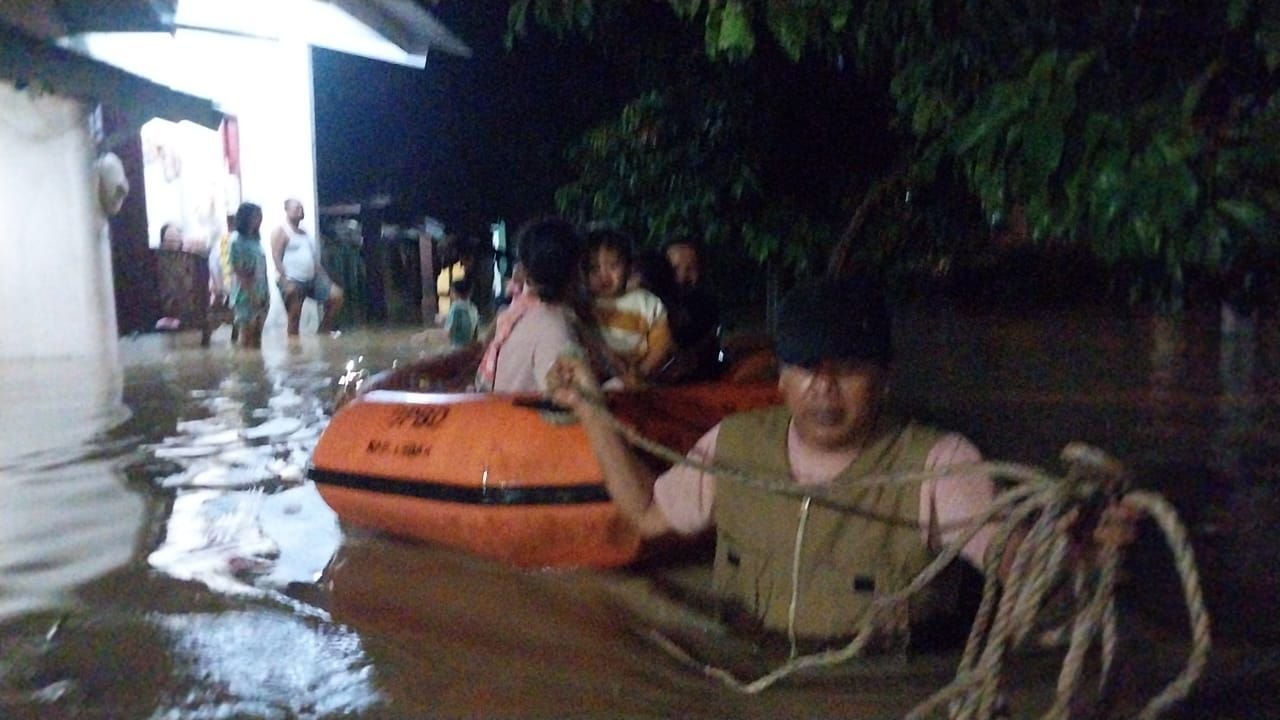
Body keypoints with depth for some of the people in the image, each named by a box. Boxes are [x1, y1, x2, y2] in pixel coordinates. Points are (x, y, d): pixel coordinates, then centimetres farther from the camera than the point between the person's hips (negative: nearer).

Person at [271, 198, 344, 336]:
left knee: (337, 295, -3)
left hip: (312, 278, 7)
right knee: (294, 318, -5)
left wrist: (325, 278, 15)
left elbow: (314, 258, 22)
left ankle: (323, 330, 9)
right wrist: (285, 281, -24)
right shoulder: (281, 232, -4)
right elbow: (277, 258, -13)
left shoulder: (304, 233, 19)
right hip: (292, 281, -7)